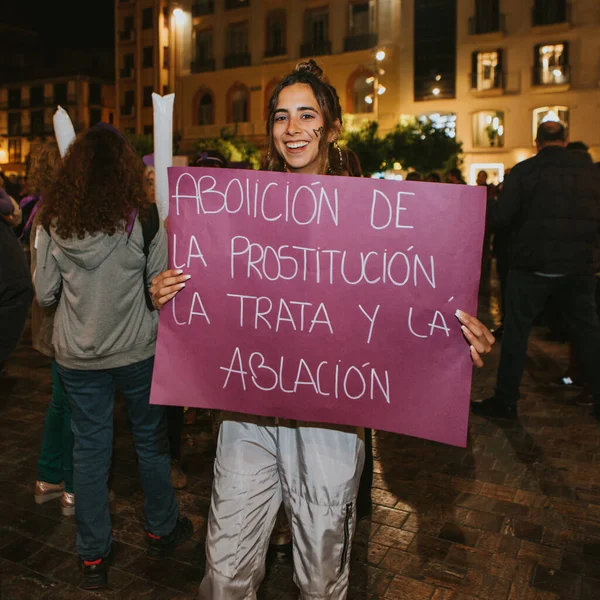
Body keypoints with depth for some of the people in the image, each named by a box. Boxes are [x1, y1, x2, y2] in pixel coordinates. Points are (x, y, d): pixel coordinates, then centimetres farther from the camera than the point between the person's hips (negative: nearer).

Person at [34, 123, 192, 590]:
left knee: (90, 448, 14)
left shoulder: (54, 223, -6)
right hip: (137, 352, -2)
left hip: (77, 357, 2)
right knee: (151, 440, 17)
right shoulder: (142, 220, -14)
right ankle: (162, 530, 35)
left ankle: (93, 556, 26)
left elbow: (44, 294, 0)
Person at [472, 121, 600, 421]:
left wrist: (481, 207, 7)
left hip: (534, 265, -3)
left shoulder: (524, 171, -7)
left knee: (516, 330, 5)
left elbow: (500, 217, -12)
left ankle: (505, 401, 9)